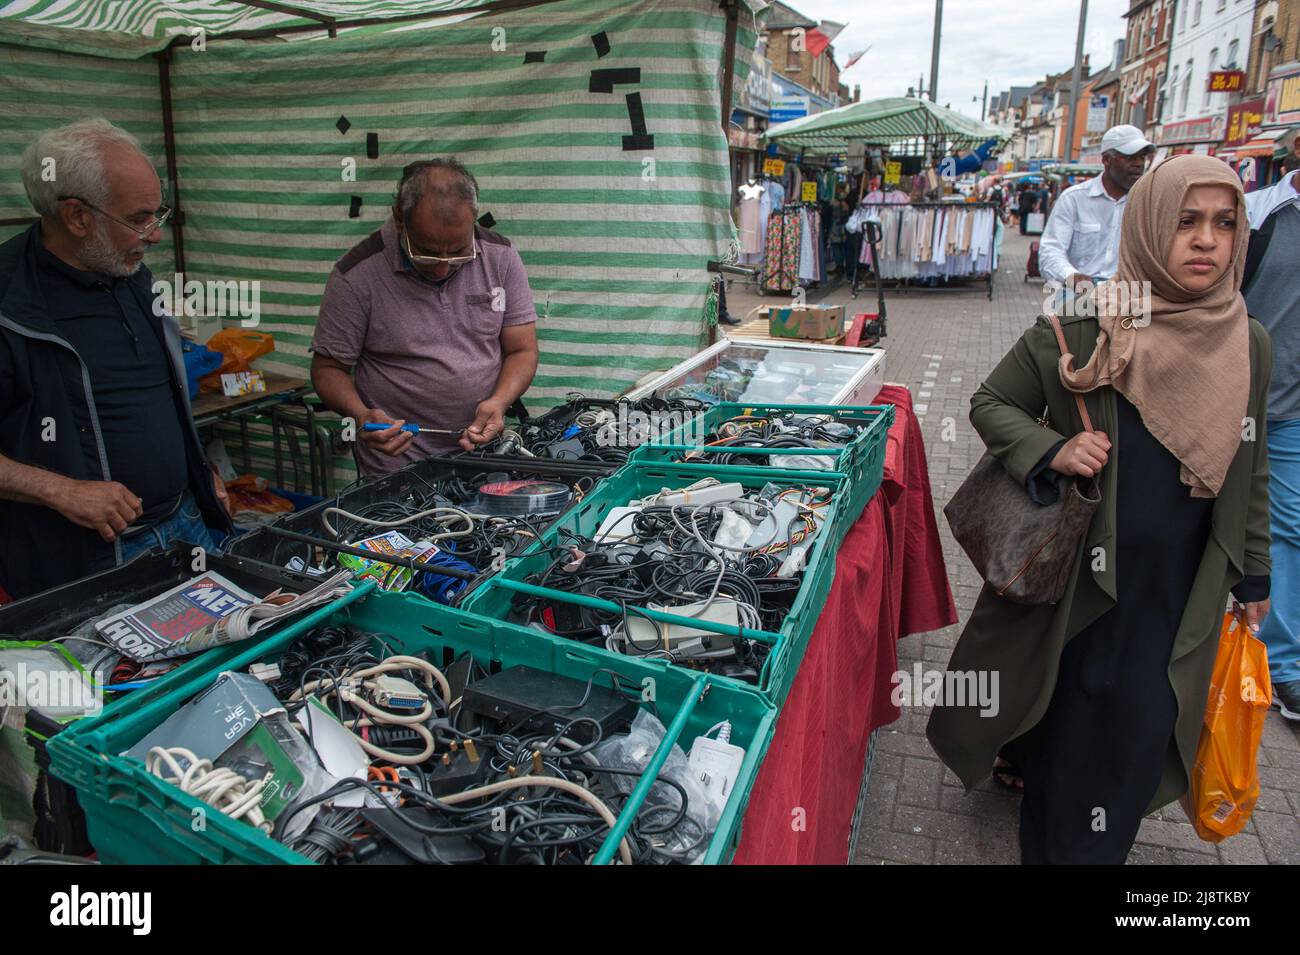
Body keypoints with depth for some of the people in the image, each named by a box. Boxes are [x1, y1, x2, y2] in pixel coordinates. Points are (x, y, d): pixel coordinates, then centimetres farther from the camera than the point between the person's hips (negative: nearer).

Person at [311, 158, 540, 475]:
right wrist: (360, 415, -19)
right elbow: (328, 368, 0)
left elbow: (522, 351, 4)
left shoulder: (501, 256, 0)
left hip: (483, 451, 3)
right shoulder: (356, 276, -8)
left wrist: (498, 403, -15)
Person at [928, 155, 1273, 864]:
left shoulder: (1248, 346, -1)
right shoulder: (1079, 327, -13)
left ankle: (1090, 843, 35)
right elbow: (990, 404, -5)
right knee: (1062, 709, 15)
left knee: (1138, 725, 9)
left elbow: (1250, 472, 10)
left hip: (1178, 588, 3)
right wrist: (1050, 452, -23)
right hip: (1073, 571, -2)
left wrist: (1252, 576, 14)